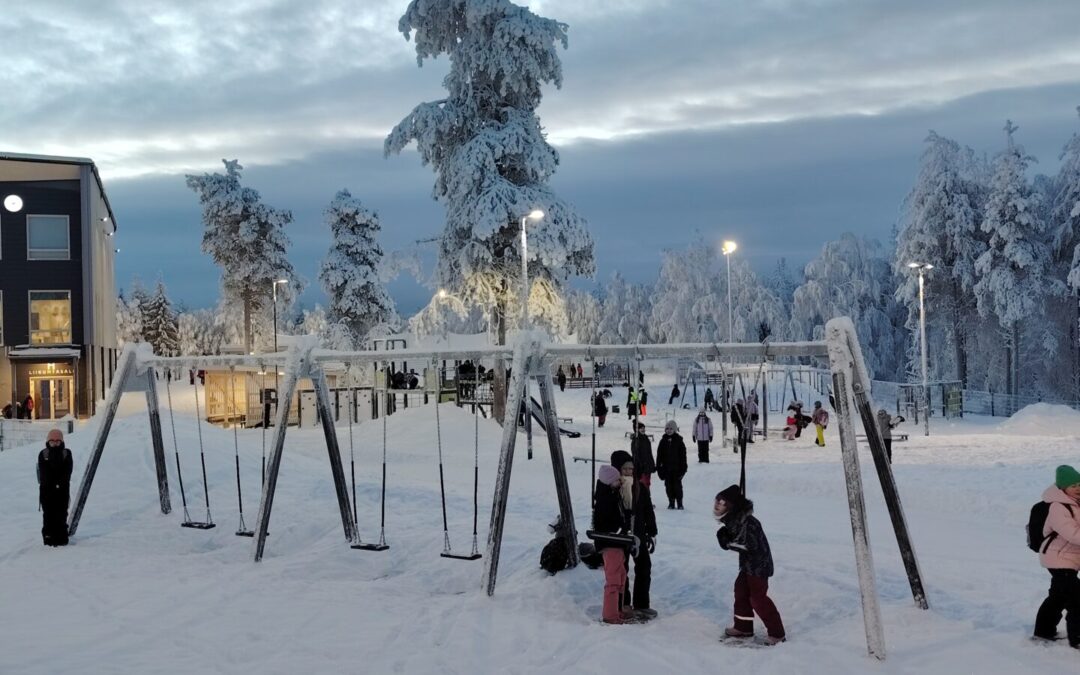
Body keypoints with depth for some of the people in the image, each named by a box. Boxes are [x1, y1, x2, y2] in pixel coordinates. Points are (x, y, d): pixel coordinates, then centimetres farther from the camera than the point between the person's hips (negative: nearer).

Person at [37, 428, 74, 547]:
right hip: (47, 489, 0)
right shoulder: (43, 454, 4)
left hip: (62, 489, 0)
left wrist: (60, 484, -13)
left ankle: (61, 539, 4)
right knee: (48, 514, 0)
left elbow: (67, 472, -2)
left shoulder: (66, 454, 4)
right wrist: (53, 485, -12)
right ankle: (48, 537, 3)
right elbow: (43, 472, -3)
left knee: (61, 514, 1)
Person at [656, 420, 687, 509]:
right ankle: (671, 503, 14)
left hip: (676, 468, -3)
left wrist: (683, 468, -5)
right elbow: (659, 455, 8)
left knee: (677, 485, -1)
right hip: (666, 468, 3)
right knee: (668, 486, 5)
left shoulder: (678, 441, -2)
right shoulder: (663, 441, 5)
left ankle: (679, 503, 6)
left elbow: (683, 455, -1)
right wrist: (658, 467, 4)